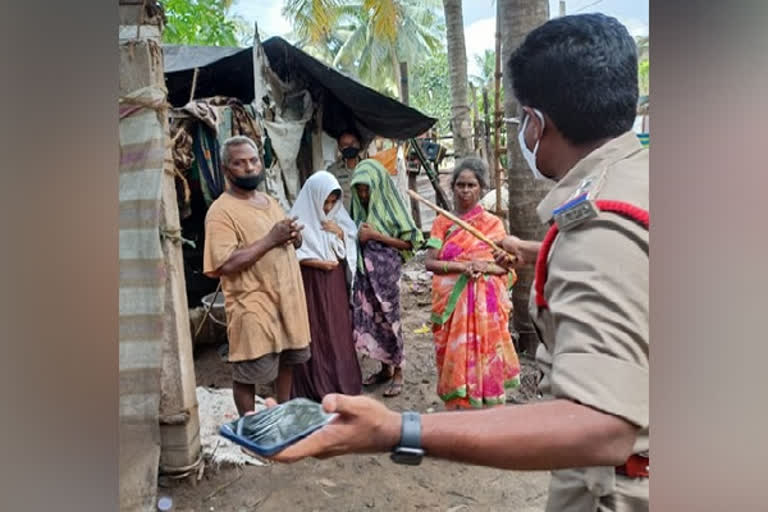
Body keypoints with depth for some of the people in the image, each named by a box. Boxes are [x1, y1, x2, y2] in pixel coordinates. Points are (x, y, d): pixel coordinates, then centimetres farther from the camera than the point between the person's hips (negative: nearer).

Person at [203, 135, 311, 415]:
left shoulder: (270, 201, 11)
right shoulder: (221, 211, -14)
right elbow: (224, 265, -25)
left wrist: (294, 238, -2)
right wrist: (271, 239, -23)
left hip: (286, 297, 8)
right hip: (252, 304, -8)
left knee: (286, 361, 21)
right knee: (248, 374, 3)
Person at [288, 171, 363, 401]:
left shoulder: (337, 217, 6)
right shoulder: (300, 220, -10)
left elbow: (350, 250, 8)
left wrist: (340, 233, -9)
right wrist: (318, 262, -17)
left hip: (336, 284, 5)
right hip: (311, 285, -5)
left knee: (338, 332, 11)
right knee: (316, 335, 1)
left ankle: (342, 381, 24)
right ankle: (317, 387, 12)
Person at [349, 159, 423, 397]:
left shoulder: (391, 208, -8)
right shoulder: (360, 209, 8)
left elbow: (409, 242, -10)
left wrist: (376, 236, -15)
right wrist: (358, 238, -2)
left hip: (386, 272, -5)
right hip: (365, 272, 6)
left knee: (388, 319, 0)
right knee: (370, 319, 10)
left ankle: (398, 371, 15)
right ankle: (385, 368, 26)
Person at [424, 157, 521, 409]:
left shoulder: (493, 222, 4)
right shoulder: (442, 222, 6)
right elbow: (429, 262, -3)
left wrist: (486, 267, -16)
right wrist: (460, 266, -17)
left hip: (484, 303, 0)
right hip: (452, 303, 1)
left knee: (485, 357, 1)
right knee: (455, 357, 3)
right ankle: (458, 407, 16)